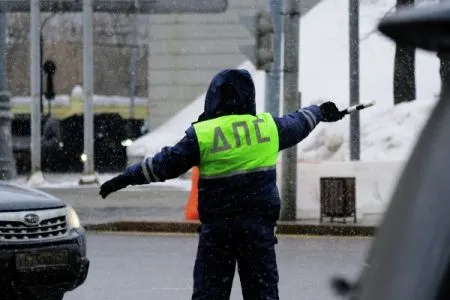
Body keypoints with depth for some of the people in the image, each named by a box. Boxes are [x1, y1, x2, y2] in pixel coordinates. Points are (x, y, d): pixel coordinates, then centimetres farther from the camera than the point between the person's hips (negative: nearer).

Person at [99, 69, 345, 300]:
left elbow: (165, 164, -3)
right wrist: (319, 112, 45)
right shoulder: (268, 126, 4)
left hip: (216, 227, -2)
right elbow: (296, 125, 23)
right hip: (259, 226, 2)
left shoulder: (202, 134, -6)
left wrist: (126, 178, 8)